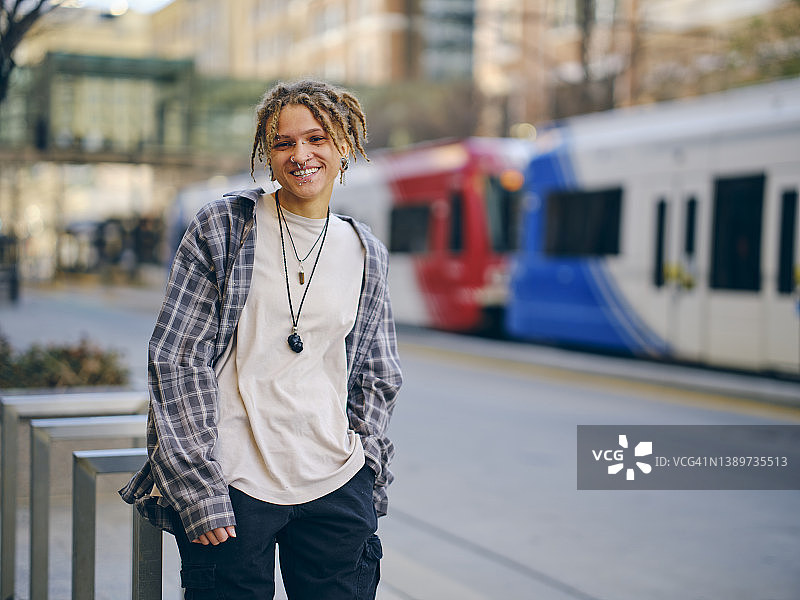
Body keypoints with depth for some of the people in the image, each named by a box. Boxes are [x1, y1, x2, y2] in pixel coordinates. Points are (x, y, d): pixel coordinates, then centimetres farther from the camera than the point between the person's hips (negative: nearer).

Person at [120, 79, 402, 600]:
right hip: (233, 485, -3)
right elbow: (175, 359, -5)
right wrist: (198, 488, -11)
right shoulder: (223, 227, -1)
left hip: (336, 490, 3)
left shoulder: (366, 254, 9)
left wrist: (366, 474, 6)